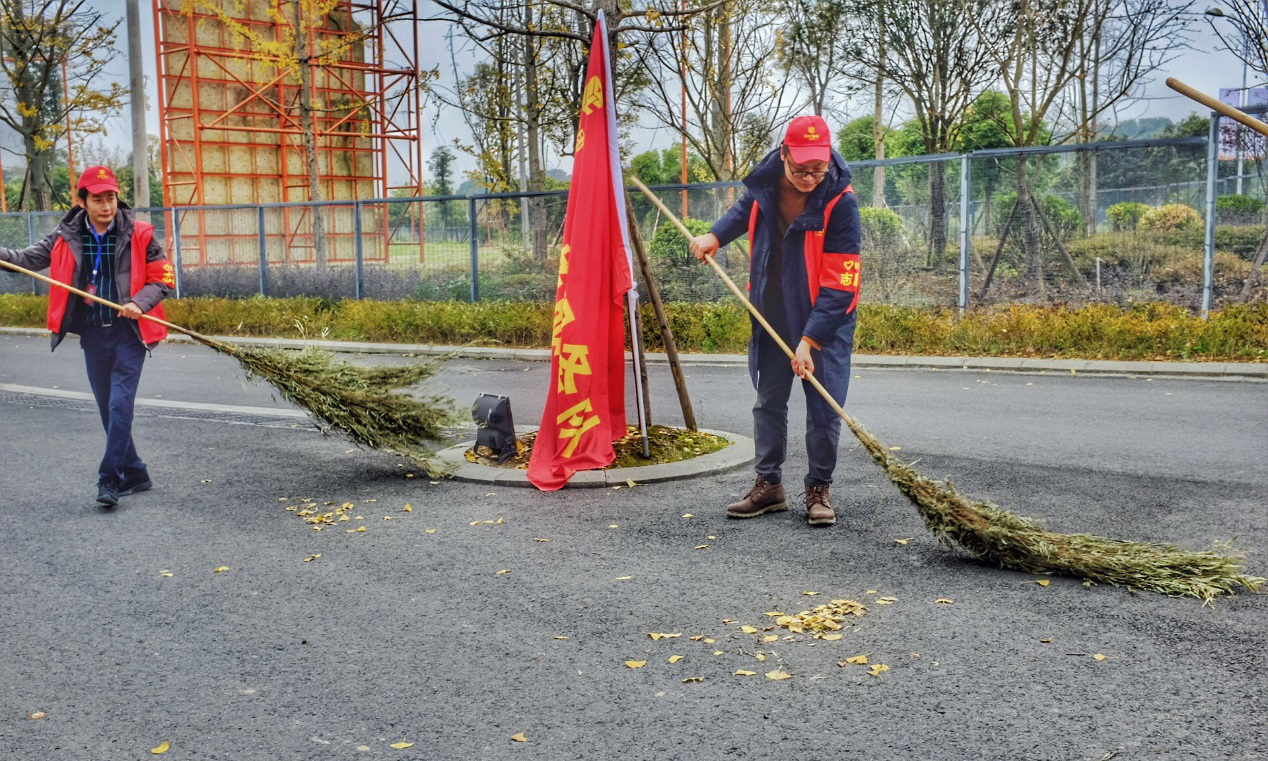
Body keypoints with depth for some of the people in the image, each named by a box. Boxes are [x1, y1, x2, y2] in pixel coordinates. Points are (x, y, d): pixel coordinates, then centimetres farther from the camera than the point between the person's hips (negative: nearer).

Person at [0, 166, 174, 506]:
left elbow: (164, 278, -2)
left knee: (120, 405, -12)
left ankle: (109, 479, -8)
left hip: (129, 332, -4)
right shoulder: (67, 236, 2)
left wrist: (140, 302, -18)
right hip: (92, 335, 4)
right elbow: (31, 258, 11)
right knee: (108, 409, 11)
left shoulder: (138, 235, -6)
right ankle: (135, 474, 24)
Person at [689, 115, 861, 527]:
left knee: (824, 409, -3)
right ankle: (769, 485, 23)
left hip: (827, 321, -5)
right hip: (772, 316, 5)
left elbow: (839, 285, -25)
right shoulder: (764, 184, -8)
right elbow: (745, 210, 20)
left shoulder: (840, 202, -23)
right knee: (768, 402, 11)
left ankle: (819, 490, 14)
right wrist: (715, 235, 4)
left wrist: (810, 340, -28)